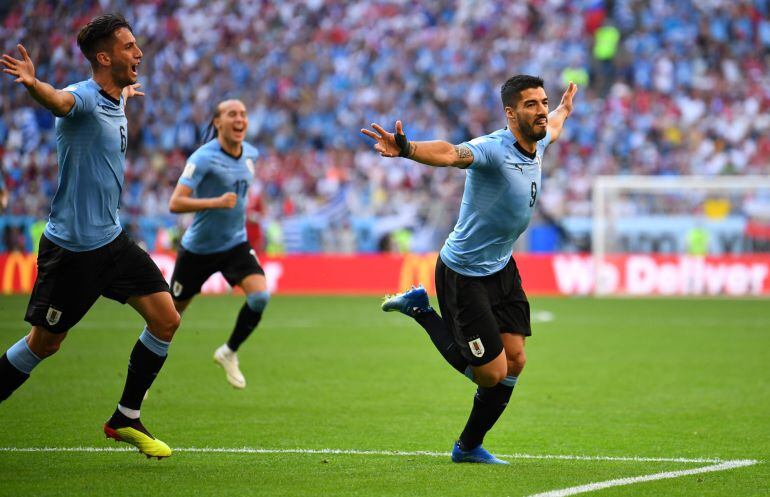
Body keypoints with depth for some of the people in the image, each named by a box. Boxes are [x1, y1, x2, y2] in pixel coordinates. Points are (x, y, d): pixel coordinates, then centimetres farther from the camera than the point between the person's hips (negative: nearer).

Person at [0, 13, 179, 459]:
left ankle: (126, 419, 12)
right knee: (45, 342, 1)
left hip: (112, 239, 8)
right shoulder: (83, 97, -19)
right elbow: (59, 101, -45)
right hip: (71, 248, -8)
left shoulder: (115, 102, 8)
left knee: (166, 319, -1)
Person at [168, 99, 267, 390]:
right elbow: (175, 204, -29)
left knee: (260, 296, -20)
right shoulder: (203, 158, -20)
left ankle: (229, 353, 4)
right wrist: (216, 202, -38)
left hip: (236, 244, 4)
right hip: (198, 248, -4)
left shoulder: (250, 154, 1)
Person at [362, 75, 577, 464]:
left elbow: (551, 128, 28)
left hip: (501, 268, 8)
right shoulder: (493, 148, -25)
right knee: (492, 374, -4)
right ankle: (422, 311, 15)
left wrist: (564, 109, 49)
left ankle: (469, 446, 22)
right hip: (464, 275, -8)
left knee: (514, 361, 4)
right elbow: (449, 154, -46)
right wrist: (405, 150, -66)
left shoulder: (537, 144, 1)